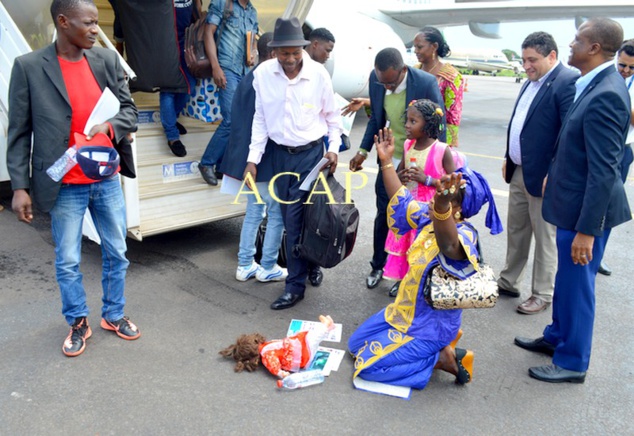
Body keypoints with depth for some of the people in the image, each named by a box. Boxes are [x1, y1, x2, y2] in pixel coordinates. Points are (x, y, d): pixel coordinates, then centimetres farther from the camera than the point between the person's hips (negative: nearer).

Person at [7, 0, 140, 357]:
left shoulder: (108, 60, 1)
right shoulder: (29, 67, -8)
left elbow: (130, 110, 8)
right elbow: (19, 132, -5)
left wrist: (110, 126, -15)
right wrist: (20, 186, -9)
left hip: (107, 180, 4)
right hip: (64, 187, -3)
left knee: (117, 253, 14)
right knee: (67, 261, 8)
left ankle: (114, 315, 34)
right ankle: (78, 323, 29)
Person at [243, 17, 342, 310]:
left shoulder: (318, 73, -12)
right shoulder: (263, 74, -7)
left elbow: (331, 115, 2)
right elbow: (260, 118, 1)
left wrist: (333, 149, -5)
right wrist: (253, 159, -1)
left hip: (311, 153, -3)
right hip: (280, 153, 3)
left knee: (295, 220, -4)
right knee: (291, 218, 11)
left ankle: (296, 285, 8)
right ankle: (310, 266, 32)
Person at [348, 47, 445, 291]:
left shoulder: (426, 83, -22)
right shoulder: (375, 79, -8)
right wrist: (363, 150, 3)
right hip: (389, 160, 4)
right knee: (383, 214, 14)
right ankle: (378, 266, 34)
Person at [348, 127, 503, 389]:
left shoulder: (464, 236, -29)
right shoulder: (430, 219, -4)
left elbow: (449, 243, -55)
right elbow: (401, 202, 12)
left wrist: (442, 205, -76)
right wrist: (386, 162, 8)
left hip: (430, 327, -9)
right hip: (405, 313, 9)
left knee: (368, 366, -12)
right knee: (356, 345, 21)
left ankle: (445, 359, 1)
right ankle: (441, 346, 16)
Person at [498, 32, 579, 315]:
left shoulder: (567, 82, -16)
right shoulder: (531, 82, 13)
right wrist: (508, 158, 17)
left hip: (543, 175, -9)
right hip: (518, 172, 9)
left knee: (544, 238, 5)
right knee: (515, 231, 18)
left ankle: (542, 295, 19)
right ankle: (508, 282, 33)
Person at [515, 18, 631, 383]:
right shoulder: (596, 85, 5)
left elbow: (604, 172, -25)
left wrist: (586, 230, -23)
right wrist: (555, 175, 22)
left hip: (586, 208, -9)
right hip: (574, 201, 9)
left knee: (577, 285, 6)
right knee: (566, 280, 23)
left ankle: (573, 362, 24)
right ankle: (557, 337, 42)